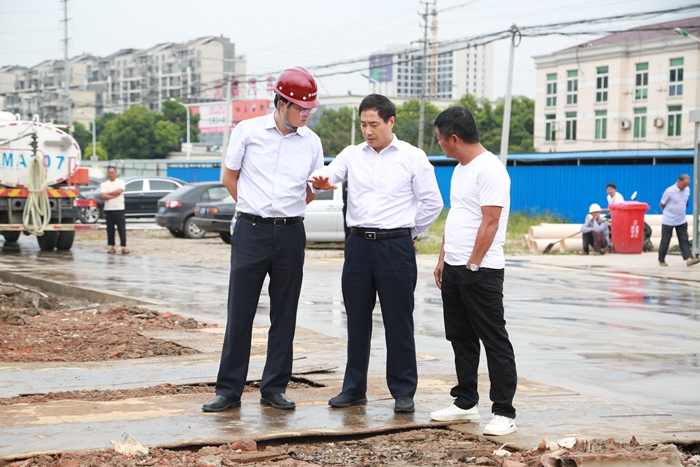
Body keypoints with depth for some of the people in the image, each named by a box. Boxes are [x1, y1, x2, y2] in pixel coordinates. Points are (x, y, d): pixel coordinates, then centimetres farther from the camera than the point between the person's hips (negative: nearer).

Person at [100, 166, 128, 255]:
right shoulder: (104, 184, 8)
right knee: (110, 229, 4)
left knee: (122, 228, -5)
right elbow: (102, 196, -6)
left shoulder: (120, 182, 5)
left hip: (119, 209, -2)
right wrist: (114, 195, -10)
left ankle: (124, 247, -5)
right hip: (108, 209, 2)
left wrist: (108, 194, -4)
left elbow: (119, 191, -13)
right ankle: (112, 247, 10)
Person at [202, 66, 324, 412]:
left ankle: (274, 388, 15)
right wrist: (258, 210, 10)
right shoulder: (248, 131, -1)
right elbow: (229, 177, 9)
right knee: (240, 312, -1)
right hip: (250, 231, -2)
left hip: (290, 232, 2)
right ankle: (229, 390, 6)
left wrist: (284, 212, 1)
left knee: (284, 314, 6)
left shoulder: (311, 142, 6)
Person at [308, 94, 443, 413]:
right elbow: (328, 176, -2)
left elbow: (432, 203, 4)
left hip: (395, 246, -3)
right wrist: (320, 181, -25)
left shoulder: (413, 158, 0)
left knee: (398, 321, 1)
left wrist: (409, 233, 6)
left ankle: (404, 392, 9)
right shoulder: (352, 155, 9)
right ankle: (354, 388, 18)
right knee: (357, 319, 9)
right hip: (358, 244, 3)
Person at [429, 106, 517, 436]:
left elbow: (490, 223, -19)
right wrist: (443, 259, 17)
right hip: (454, 269, 10)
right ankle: (465, 403, 25)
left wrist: (472, 265, -19)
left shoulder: (490, 170, -15)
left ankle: (504, 413, -2)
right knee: (461, 339, 15)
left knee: (494, 342, -5)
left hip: (481, 271, -10)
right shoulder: (460, 169, 16)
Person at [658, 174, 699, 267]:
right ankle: (661, 260, 15)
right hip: (668, 221, -5)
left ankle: (689, 259, -9)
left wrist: (680, 212, 13)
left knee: (684, 240, -3)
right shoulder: (669, 191, -19)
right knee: (665, 241, 4)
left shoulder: (687, 190, 0)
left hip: (682, 220, 5)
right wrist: (669, 213, 5)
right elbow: (662, 204, -6)